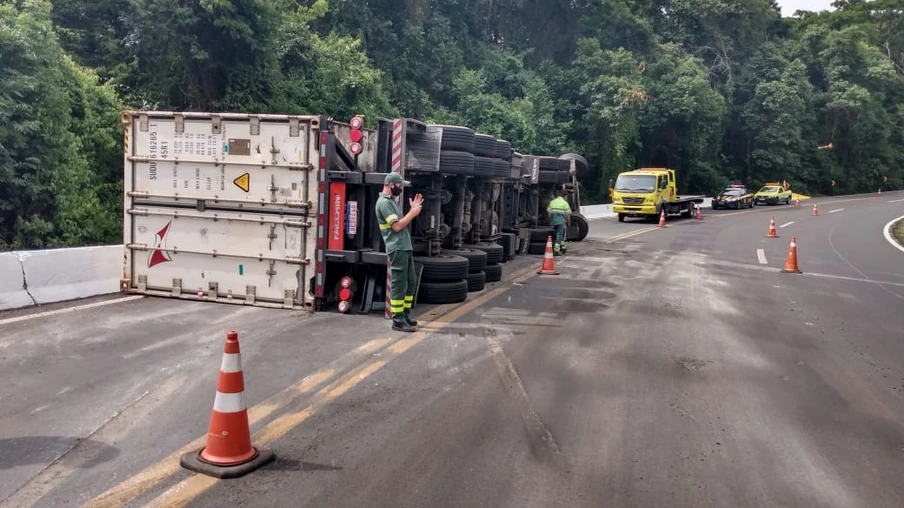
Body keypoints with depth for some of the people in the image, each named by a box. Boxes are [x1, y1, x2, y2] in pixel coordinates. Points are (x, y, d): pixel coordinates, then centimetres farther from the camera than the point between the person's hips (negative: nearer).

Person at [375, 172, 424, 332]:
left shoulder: (391, 201, 19)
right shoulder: (384, 202, -13)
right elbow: (397, 226, -20)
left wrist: (413, 209, 13)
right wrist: (413, 213, -11)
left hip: (405, 248, 10)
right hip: (397, 249, -10)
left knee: (411, 282, 15)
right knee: (399, 285, -7)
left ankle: (405, 315, 25)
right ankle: (398, 321, -2)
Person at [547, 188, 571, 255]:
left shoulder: (552, 202, 11)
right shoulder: (564, 203, -2)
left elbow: (549, 212, 10)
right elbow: (568, 214, -4)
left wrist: (550, 221, 20)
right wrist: (568, 222, 7)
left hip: (553, 221, 5)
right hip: (561, 221, -5)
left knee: (556, 235, 17)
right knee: (559, 235, -3)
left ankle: (562, 248, 27)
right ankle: (556, 250, -10)